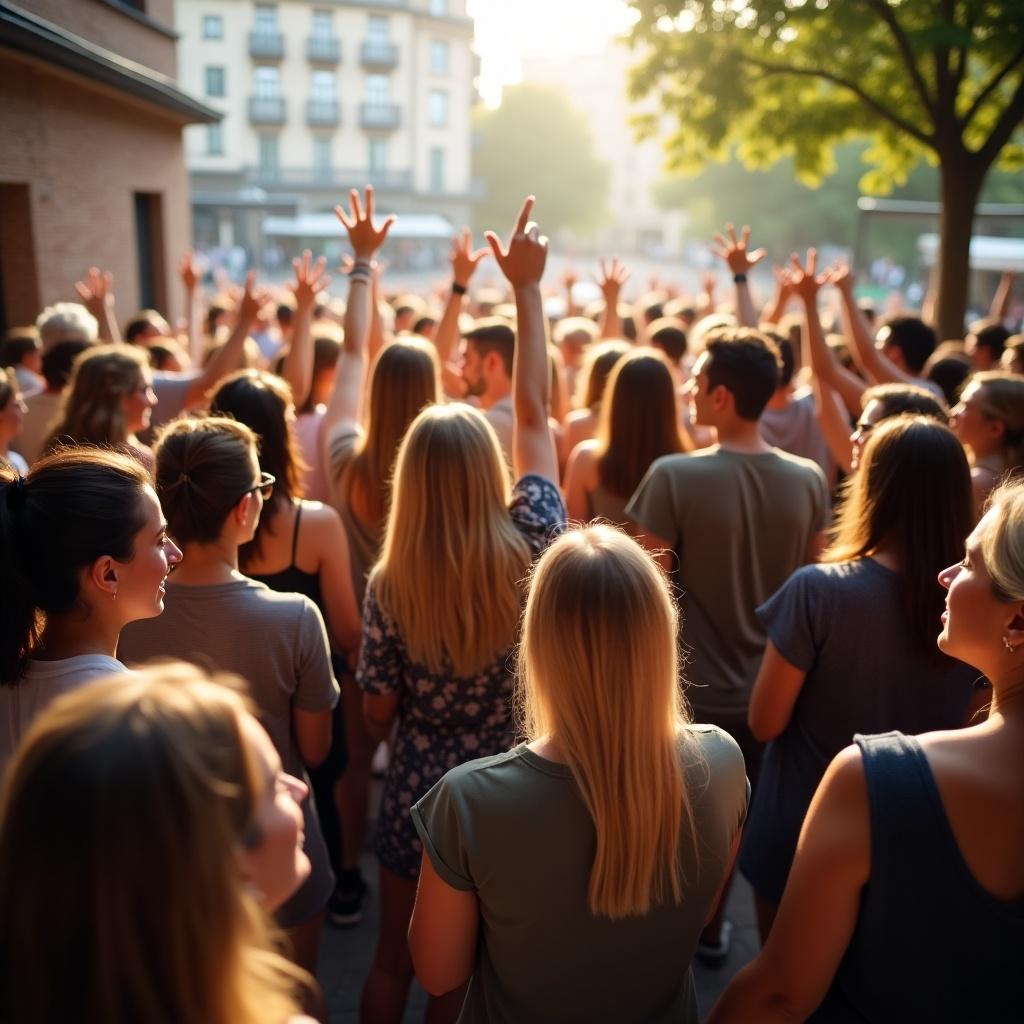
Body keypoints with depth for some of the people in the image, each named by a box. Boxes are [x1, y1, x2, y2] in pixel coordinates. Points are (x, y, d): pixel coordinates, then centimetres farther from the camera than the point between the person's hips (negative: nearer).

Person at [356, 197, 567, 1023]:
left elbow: (379, 712, -8)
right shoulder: (530, 547, -18)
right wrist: (528, 287, -5)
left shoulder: (390, 585, -18)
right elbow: (534, 410, -10)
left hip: (420, 794, 0)